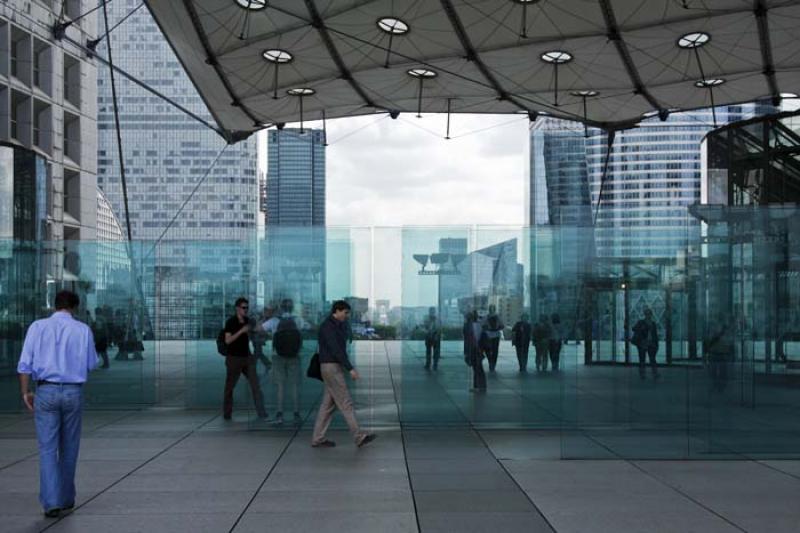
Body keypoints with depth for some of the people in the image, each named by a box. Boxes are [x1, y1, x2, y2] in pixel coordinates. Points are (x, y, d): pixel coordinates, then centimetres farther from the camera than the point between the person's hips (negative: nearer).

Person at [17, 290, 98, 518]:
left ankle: (51, 502, -8)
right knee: (69, 447, 15)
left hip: (46, 392, 0)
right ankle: (66, 498, 23)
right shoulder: (83, 330, -1)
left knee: (47, 449, 2)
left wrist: (25, 392, 4)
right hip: (73, 392, 1)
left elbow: (25, 364, -5)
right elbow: (91, 365, 6)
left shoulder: (37, 327, 0)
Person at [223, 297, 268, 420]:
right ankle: (227, 414, 19)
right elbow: (227, 340, -17)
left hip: (247, 357, 5)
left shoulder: (248, 321, 7)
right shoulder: (231, 322, -8)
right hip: (234, 358, -4)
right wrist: (241, 331, -23)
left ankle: (262, 413, -1)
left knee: (255, 386, -2)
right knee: (229, 387, 6)